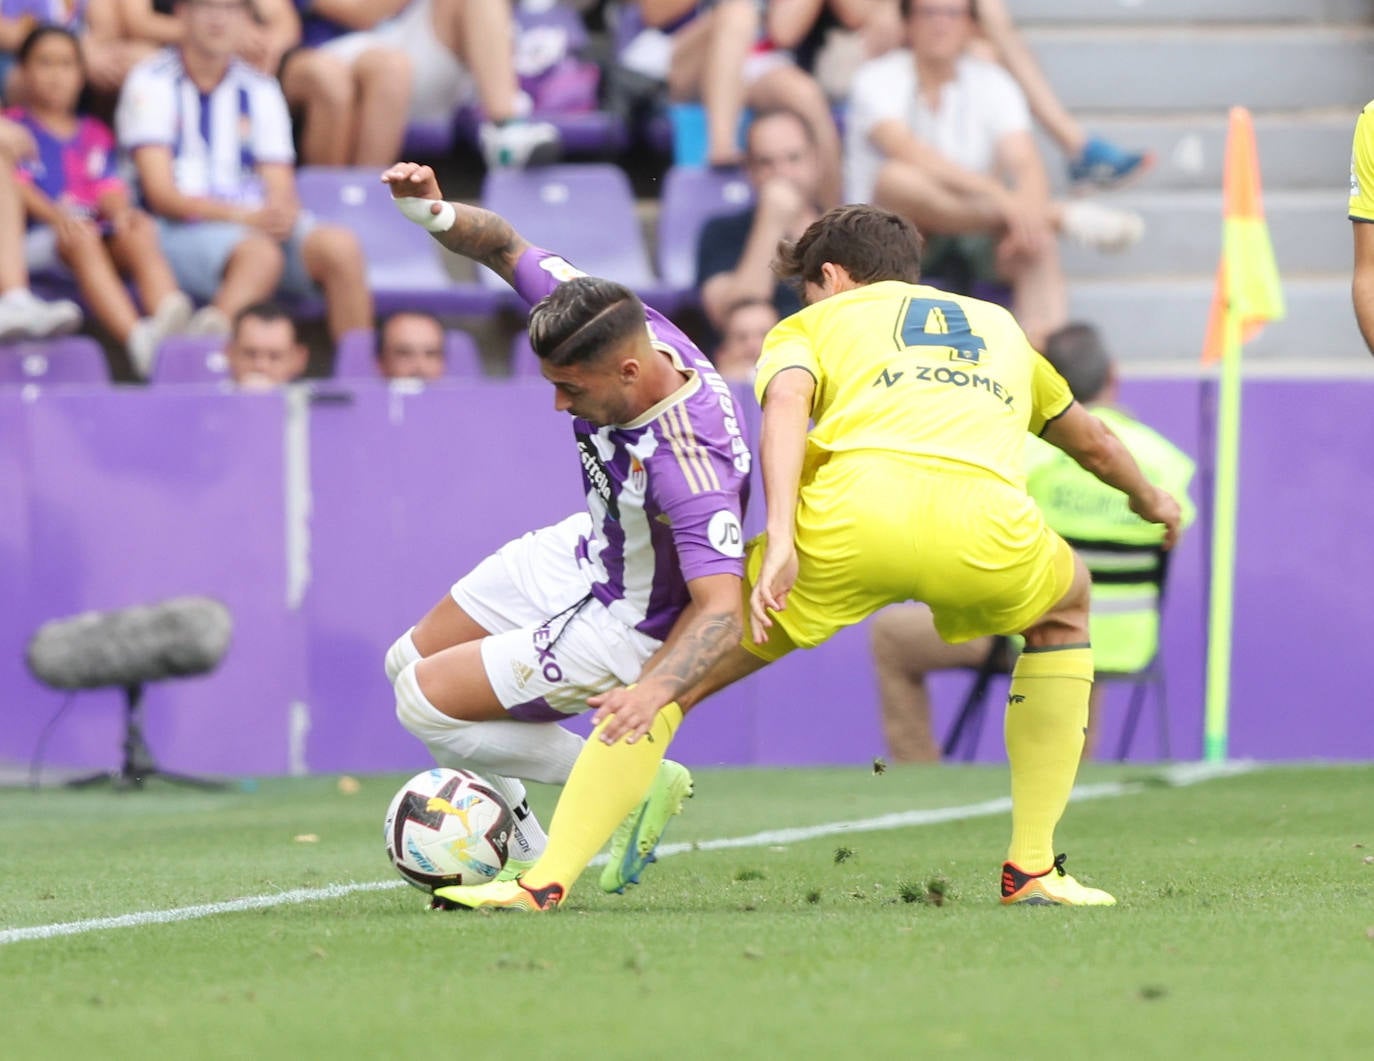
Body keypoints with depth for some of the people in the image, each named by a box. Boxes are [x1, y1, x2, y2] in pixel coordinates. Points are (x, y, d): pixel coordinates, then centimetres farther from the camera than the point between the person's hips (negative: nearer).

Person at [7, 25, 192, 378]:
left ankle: (168, 318, -61)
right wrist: (55, 216, -19)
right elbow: (15, 185, 1)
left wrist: (120, 212, -12)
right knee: (81, 242, -38)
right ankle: (135, 336, -64)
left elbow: (109, 188, 14)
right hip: (38, 239, -4)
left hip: (101, 232, 4)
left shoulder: (96, 134, 29)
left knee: (140, 236, -31)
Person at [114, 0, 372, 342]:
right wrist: (246, 218, -19)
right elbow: (161, 194, -5)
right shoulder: (152, 83, 4)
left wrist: (283, 212, -16)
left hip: (262, 226, 4)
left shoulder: (260, 90, 18)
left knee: (341, 246, -27)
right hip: (183, 231, -4)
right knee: (260, 253, -37)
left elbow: (281, 188, 11)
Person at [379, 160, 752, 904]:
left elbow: (721, 608, -46)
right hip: (586, 551, 8)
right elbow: (506, 248, -7)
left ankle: (636, 784, 0)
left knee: (428, 704, -10)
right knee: (409, 663, 15)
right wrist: (436, 214, -28)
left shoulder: (689, 464, -42)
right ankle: (518, 851, 28)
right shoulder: (612, 325, -22)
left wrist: (652, 692, -62)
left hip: (621, 629, -8)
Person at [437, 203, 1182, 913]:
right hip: (987, 524, 2)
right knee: (1065, 610, 37)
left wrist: (779, 537, -10)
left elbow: (785, 401, 4)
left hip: (853, 510, -2)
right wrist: (1149, 498, 75)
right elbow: (1093, 442, 54)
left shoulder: (815, 323, 28)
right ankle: (1033, 868, 28)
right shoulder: (998, 325, 40)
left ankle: (546, 880, 3)